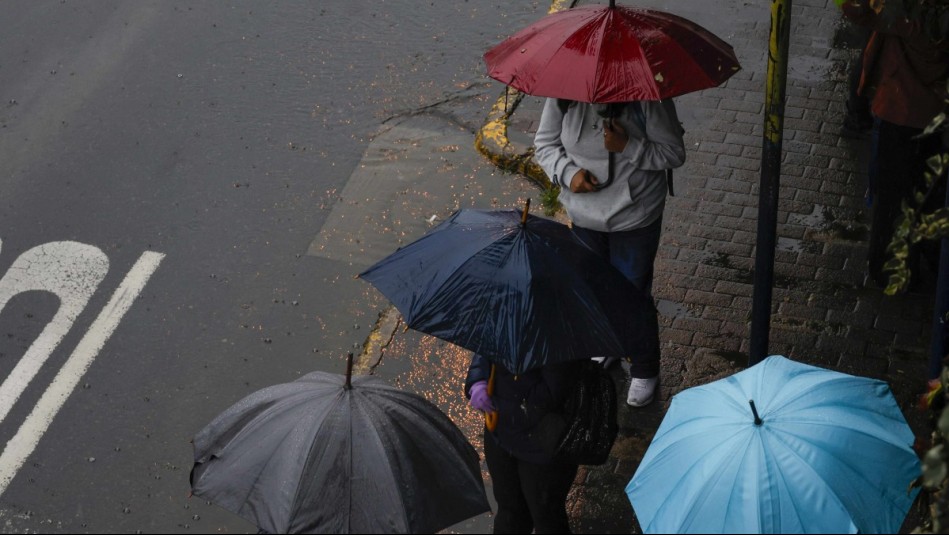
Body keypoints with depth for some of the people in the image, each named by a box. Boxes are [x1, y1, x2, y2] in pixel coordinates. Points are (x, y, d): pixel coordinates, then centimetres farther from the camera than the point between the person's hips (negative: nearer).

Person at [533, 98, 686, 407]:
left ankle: (644, 372, 30)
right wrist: (568, 173, -20)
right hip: (584, 215, 4)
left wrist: (627, 147, -31)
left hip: (634, 217, -4)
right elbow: (545, 143, -1)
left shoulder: (647, 97, -23)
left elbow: (674, 153, -16)